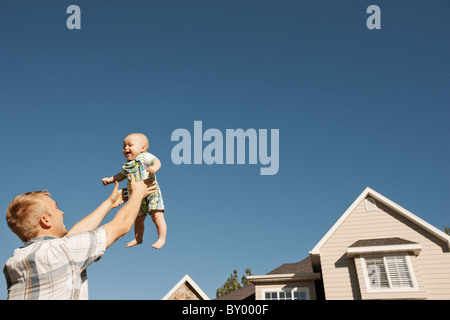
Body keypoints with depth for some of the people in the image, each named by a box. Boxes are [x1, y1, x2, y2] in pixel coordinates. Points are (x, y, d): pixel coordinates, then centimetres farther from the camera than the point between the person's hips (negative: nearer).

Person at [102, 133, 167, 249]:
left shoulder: (145, 157, -9)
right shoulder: (127, 165, 11)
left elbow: (156, 161, -25)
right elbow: (121, 175, 28)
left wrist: (154, 168, -46)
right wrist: (110, 179, 20)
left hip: (151, 193, -7)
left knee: (157, 216, -15)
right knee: (138, 219, 19)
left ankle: (161, 239, -6)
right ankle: (138, 238, 36)